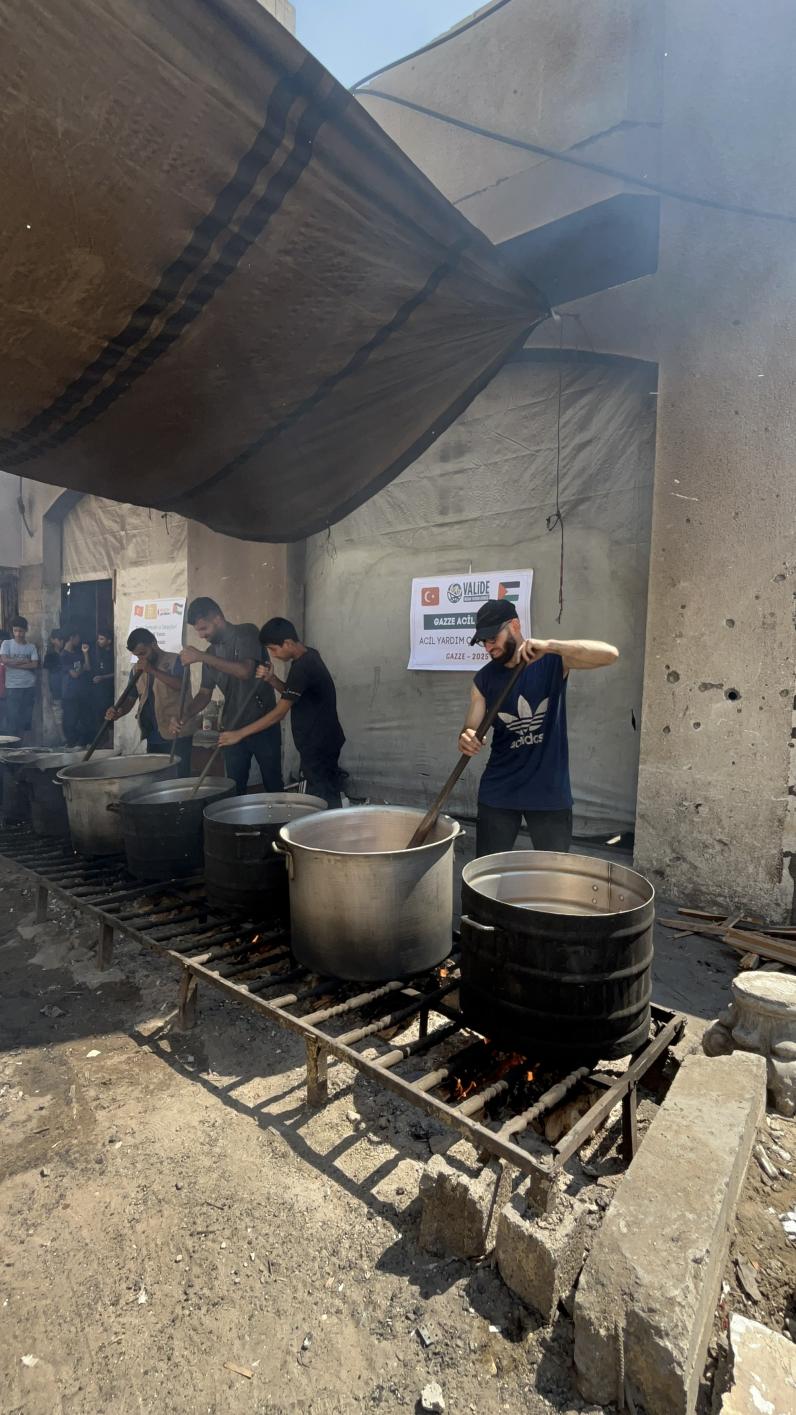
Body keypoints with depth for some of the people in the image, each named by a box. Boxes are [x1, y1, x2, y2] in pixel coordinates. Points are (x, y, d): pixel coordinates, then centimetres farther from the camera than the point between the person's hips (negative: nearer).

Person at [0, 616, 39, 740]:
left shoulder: (31, 646, 7)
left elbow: (35, 665, -4)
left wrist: (14, 664, -9)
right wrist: (25, 661, -7)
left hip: (29, 687, 2)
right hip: (12, 687, -2)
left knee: (26, 717, 4)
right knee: (13, 717, -5)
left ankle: (21, 743, 11)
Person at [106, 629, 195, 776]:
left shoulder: (175, 660, -3)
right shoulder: (136, 669, 15)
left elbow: (182, 685, -20)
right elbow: (130, 698, 14)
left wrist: (152, 670, -19)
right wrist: (118, 713, -7)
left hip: (177, 734, -6)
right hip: (152, 737, 6)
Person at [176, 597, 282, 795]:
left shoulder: (246, 633, -7)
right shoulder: (212, 652, 10)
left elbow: (245, 671, -23)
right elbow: (205, 693, 12)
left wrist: (202, 657, -23)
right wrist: (185, 715, -6)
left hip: (263, 725, -5)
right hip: (233, 727, 5)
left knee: (273, 787, 1)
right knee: (234, 789, 4)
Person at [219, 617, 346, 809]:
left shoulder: (302, 667, -23)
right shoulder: (308, 657, 7)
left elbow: (279, 713, -22)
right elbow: (290, 694, 16)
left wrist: (239, 734, -19)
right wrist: (271, 679, -4)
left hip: (318, 745, -10)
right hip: (321, 742, 10)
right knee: (328, 799, 16)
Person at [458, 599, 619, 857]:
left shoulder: (553, 660, -8)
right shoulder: (484, 678, 0)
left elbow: (610, 654, -22)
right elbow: (471, 729, -1)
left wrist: (549, 645, -35)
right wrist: (466, 739, -26)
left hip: (550, 791, -2)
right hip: (498, 792, 2)